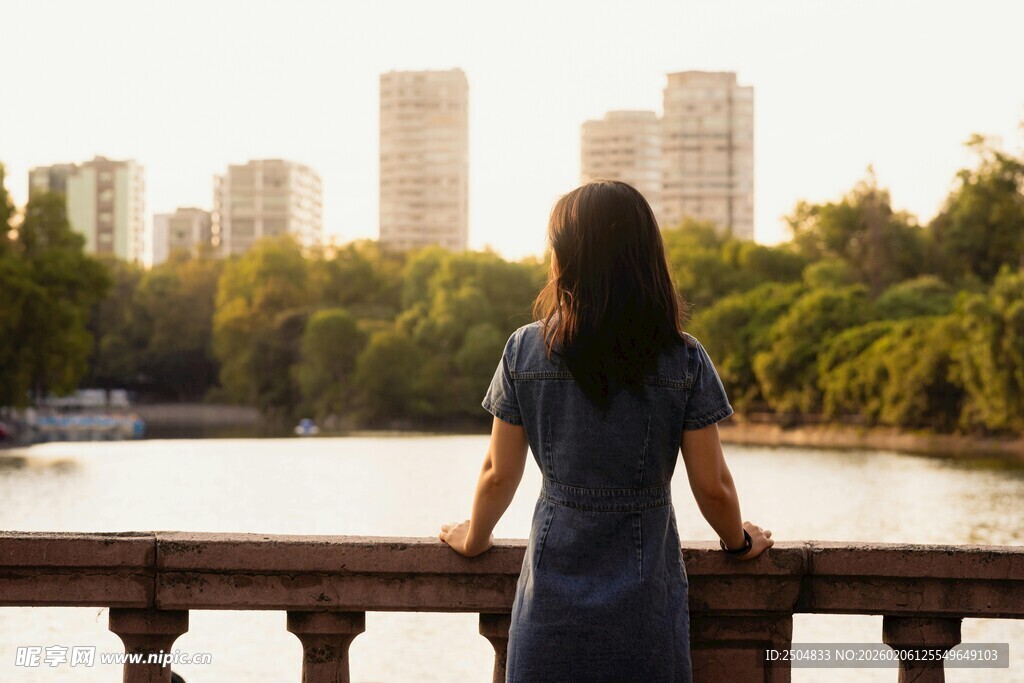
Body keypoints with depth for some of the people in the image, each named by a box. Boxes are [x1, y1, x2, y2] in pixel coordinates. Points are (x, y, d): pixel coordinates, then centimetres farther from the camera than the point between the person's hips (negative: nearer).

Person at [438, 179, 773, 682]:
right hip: (645, 602, 0)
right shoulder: (685, 361, -9)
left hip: (552, 598, 1)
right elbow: (712, 486, -4)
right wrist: (740, 542, 16)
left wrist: (473, 539, 20)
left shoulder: (524, 351, -7)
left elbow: (500, 474, 1)